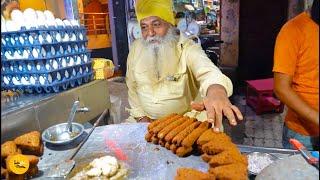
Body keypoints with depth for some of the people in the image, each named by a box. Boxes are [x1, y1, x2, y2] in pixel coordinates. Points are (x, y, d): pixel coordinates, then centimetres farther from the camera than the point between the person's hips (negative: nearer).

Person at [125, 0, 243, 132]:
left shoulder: (187, 48, -16)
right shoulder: (136, 48, -2)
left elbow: (208, 72, -35)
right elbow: (132, 87, 6)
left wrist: (216, 91, -59)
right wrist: (141, 117, -3)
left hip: (185, 120, -3)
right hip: (146, 119, 4)